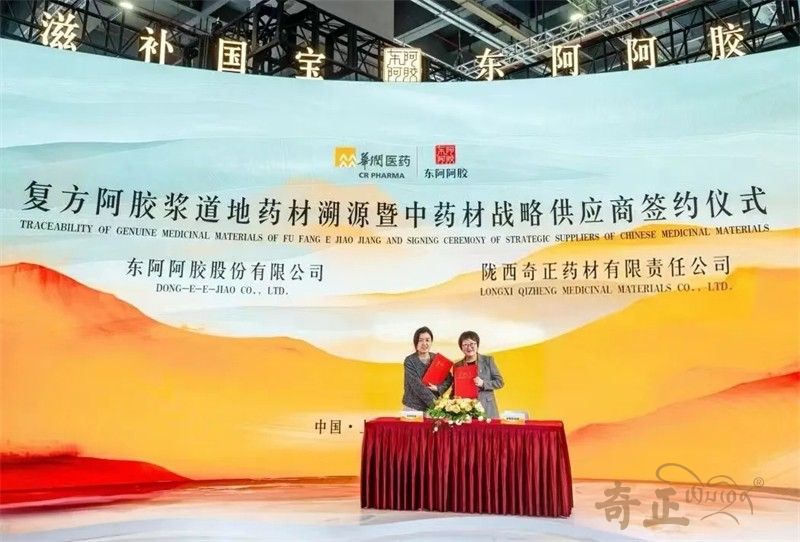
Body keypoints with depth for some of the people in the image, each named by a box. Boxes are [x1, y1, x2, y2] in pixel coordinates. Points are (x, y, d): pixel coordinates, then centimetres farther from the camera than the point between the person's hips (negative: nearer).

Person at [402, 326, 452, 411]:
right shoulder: (409, 361, -7)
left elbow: (449, 378, 8)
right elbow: (417, 385, -14)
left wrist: (438, 388, -11)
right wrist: (434, 402, -18)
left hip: (432, 406, 3)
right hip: (413, 407, -3)